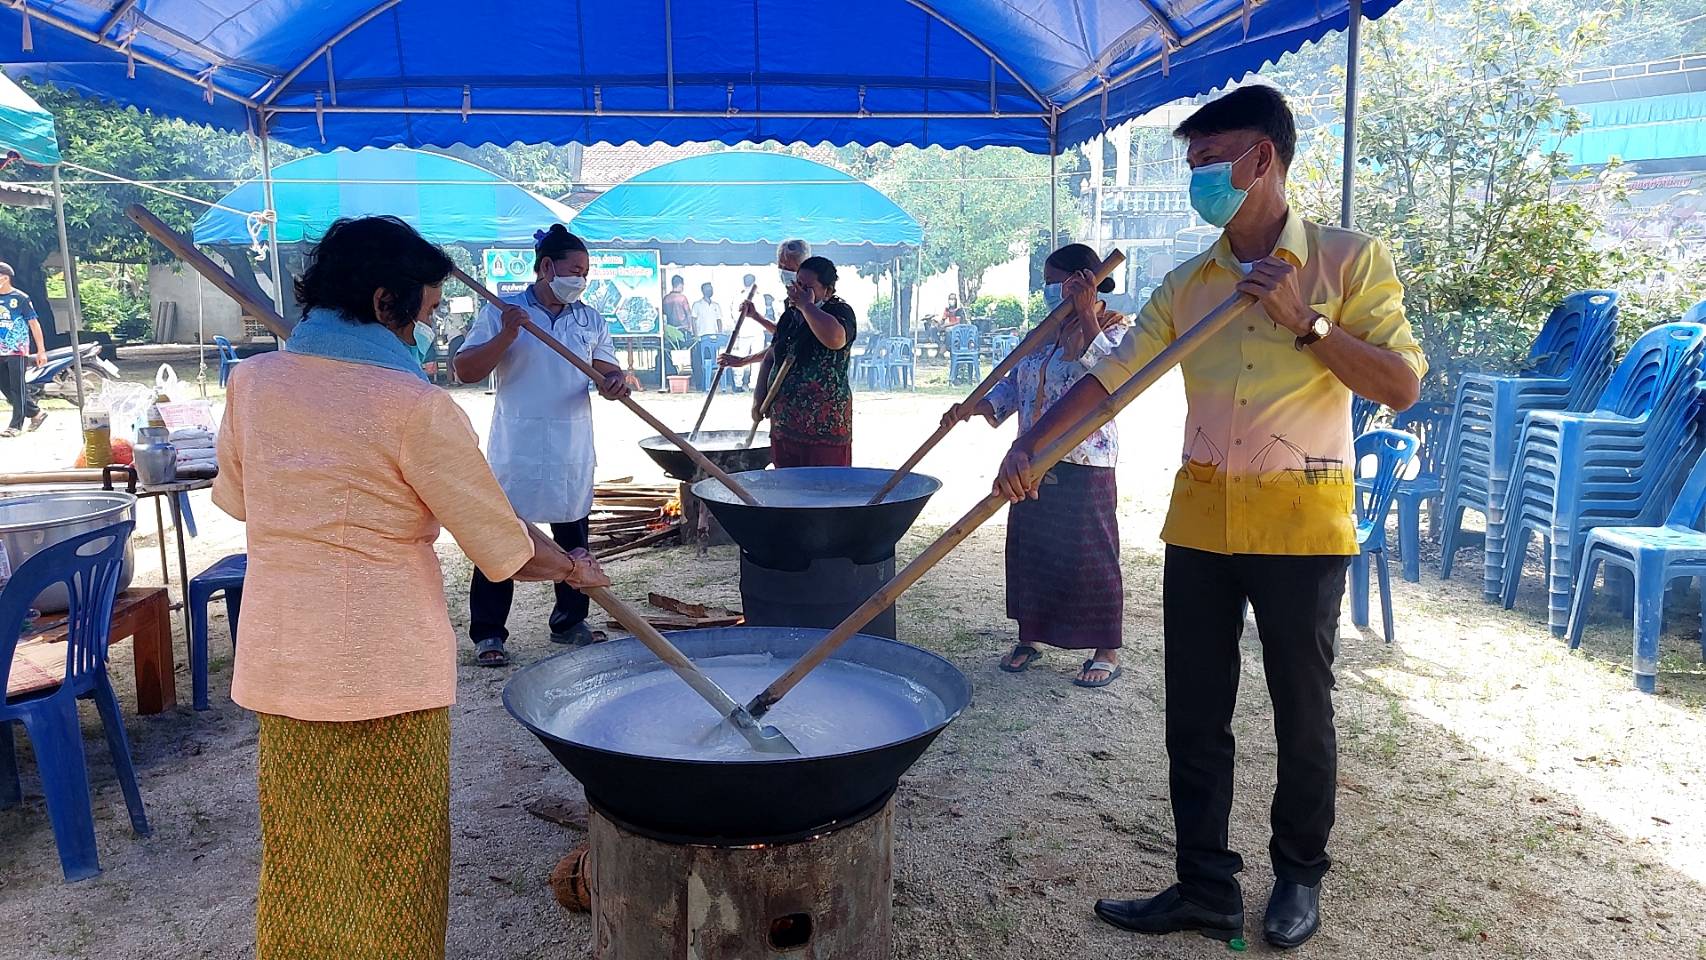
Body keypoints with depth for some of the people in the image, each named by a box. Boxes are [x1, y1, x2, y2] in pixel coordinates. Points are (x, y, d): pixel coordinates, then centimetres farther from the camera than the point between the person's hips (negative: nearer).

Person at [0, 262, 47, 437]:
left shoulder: (20, 298, -6)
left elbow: (34, 324, -5)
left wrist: (41, 351, -8)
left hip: (18, 351, -6)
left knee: (18, 388, -2)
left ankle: (16, 425, 2)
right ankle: (36, 413, 21)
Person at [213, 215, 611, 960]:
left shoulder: (251, 381, 1)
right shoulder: (412, 404, -16)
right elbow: (507, 552, -12)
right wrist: (573, 566, 6)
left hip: (278, 665, 6)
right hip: (386, 669, -5)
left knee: (298, 865, 22)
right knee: (388, 873, 12)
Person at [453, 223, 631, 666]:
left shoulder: (591, 320, 9)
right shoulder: (500, 312, -2)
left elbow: (609, 372, 7)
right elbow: (465, 371, -6)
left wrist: (615, 382, -17)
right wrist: (505, 336, -21)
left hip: (573, 452, 4)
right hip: (515, 450, -4)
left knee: (573, 540, 12)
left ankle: (569, 621, 26)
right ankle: (488, 632, 9)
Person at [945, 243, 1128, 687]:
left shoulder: (1114, 329, -6)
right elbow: (1013, 385, 15)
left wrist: (1086, 314, -26)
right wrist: (972, 407, -1)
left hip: (1085, 467, -7)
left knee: (1089, 553, -1)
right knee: (1028, 549, 11)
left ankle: (1107, 650, 12)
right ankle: (1031, 636, 26)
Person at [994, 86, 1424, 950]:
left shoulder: (1350, 260, -2)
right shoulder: (1187, 284, 9)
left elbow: (1402, 386, -8)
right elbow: (1109, 378, 2)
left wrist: (1304, 324, -16)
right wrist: (1029, 445, -10)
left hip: (1302, 520, -4)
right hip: (1200, 519, 4)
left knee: (1302, 713, 10)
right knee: (1194, 717, 8)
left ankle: (1299, 878, 31)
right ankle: (1205, 887, 22)